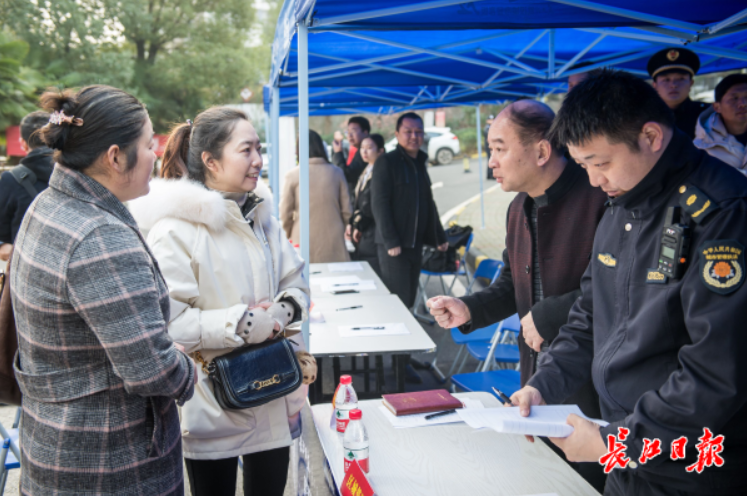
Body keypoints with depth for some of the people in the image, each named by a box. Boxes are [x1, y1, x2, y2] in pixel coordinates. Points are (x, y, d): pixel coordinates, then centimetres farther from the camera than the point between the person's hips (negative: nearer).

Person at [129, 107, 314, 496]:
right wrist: (240, 324, -23)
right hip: (212, 402, -6)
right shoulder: (176, 229, -16)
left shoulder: (261, 216, 7)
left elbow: (296, 284, 12)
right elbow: (168, 321, -19)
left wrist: (285, 310, -9)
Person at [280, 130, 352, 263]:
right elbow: (347, 211, 7)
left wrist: (290, 235, 19)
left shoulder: (292, 175, -2)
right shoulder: (336, 173, 4)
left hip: (304, 242, -1)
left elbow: (285, 214, 2)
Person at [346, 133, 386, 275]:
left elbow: (373, 204, -16)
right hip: (363, 233, 9)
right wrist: (352, 223, 6)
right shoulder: (367, 172, 16)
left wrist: (358, 225, -9)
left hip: (373, 233, -9)